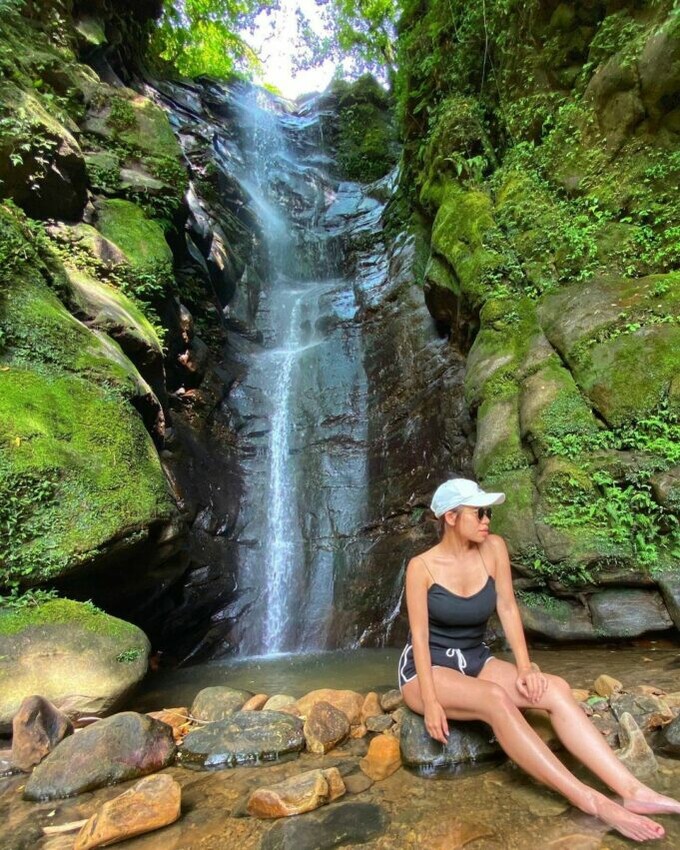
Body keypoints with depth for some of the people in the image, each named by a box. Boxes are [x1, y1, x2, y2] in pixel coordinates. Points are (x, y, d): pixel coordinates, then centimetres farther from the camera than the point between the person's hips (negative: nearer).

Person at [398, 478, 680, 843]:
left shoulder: (493, 547, -6)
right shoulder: (421, 566, -16)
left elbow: (507, 608, -3)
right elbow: (419, 634, -15)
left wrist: (524, 667, -12)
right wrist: (430, 701, -22)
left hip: (475, 661, 5)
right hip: (428, 668, -5)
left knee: (556, 689, -18)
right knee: (495, 699, -33)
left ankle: (632, 791, -25)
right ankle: (590, 801, -30)